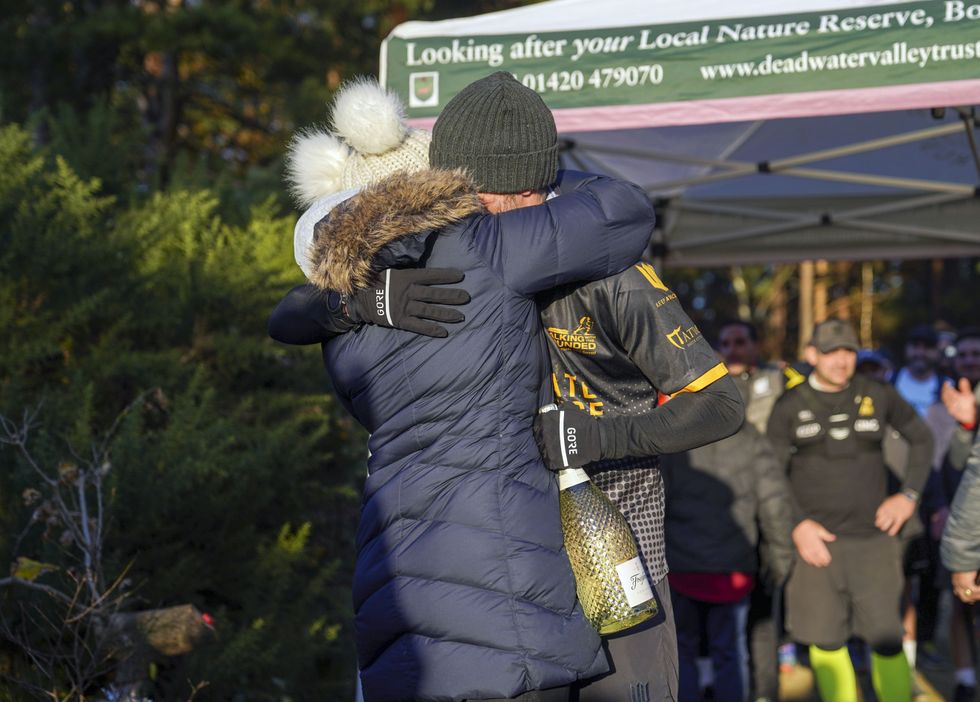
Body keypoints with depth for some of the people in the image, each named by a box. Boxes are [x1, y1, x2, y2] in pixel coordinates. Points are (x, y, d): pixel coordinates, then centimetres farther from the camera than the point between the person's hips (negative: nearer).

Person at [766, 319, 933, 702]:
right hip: (816, 541, 0)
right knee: (825, 642, 5)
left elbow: (921, 438, 17)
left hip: (874, 541, 0)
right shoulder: (790, 406, 2)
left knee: (887, 641, -4)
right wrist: (797, 525, -9)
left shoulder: (877, 396, 3)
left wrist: (909, 495, 7)